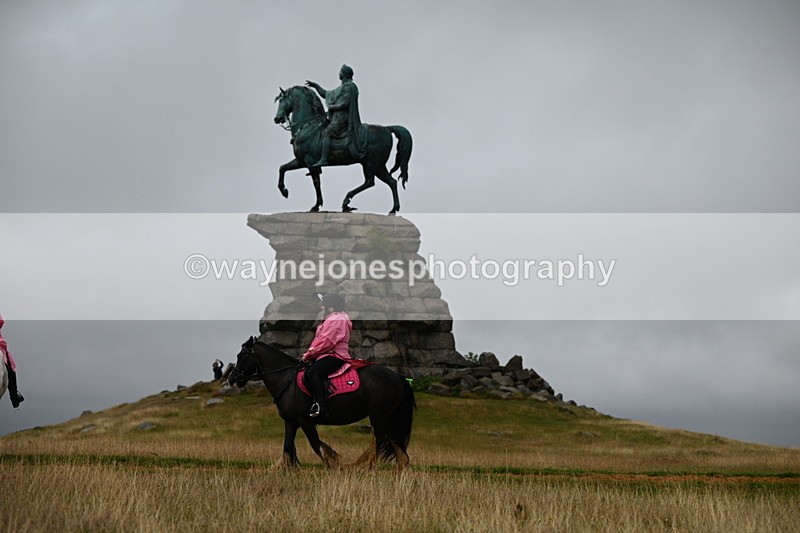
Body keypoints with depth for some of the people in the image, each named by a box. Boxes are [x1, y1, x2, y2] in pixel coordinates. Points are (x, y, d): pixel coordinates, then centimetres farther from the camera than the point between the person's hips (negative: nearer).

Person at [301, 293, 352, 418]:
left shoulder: (336, 320, -11)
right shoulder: (330, 319, 26)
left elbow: (326, 341, -19)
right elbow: (321, 339, 24)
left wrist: (310, 353, -13)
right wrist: (311, 353, 9)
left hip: (335, 356, -12)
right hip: (327, 355, 12)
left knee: (311, 373, -31)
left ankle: (321, 407, -39)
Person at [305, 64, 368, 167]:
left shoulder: (348, 86, -8)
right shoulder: (341, 88, 24)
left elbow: (345, 103, -18)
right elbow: (326, 95, 30)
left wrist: (332, 107, -9)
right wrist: (315, 86, 26)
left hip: (342, 117, -11)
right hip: (338, 117, 11)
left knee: (326, 133, -21)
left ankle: (323, 159, -32)